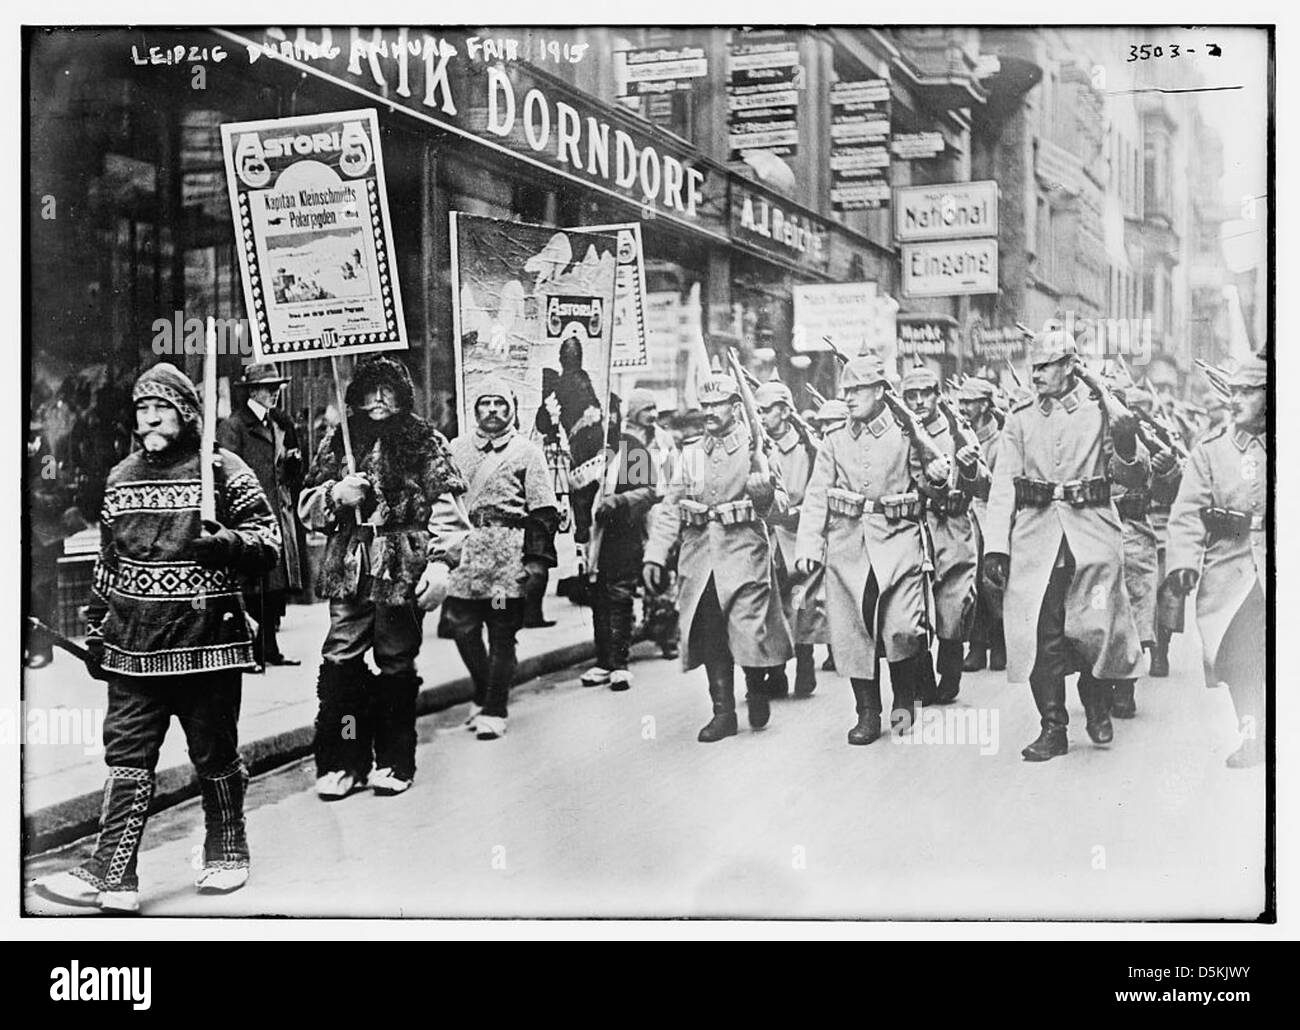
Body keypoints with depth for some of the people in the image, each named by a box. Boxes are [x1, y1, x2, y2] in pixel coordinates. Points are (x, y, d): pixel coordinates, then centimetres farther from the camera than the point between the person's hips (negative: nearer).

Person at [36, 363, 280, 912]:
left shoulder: (224, 471, -3)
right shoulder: (121, 477, 13)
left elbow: (268, 544, -6)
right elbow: (107, 562, 21)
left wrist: (225, 543, -25)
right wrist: (96, 629, 18)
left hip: (207, 644, -4)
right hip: (134, 648, 4)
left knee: (215, 756, 8)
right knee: (127, 758, 0)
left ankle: (227, 854, 26)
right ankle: (111, 874, 1)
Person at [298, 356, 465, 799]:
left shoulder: (426, 442, 2)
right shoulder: (338, 440, 11)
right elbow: (307, 505, 14)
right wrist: (336, 495, -8)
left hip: (403, 573, -2)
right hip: (350, 571, 2)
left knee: (397, 664, 5)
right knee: (340, 664, -5)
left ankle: (394, 762, 18)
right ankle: (342, 762, 5)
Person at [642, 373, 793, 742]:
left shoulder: (755, 448, 2)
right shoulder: (691, 453, 12)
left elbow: (779, 504, -3)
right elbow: (670, 507, 11)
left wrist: (765, 491, -26)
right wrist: (654, 555, 3)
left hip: (744, 554, -4)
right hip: (699, 557, 4)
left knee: (749, 632, -9)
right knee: (709, 637, 4)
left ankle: (756, 687, 19)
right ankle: (723, 712, 15)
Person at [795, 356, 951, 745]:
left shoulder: (905, 434, 5)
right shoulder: (834, 442, 11)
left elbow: (923, 482, 10)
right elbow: (816, 496, 7)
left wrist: (935, 476, -15)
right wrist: (808, 546, -4)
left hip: (897, 541, -3)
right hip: (847, 544, 3)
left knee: (903, 628, -14)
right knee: (853, 631, 3)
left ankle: (904, 699, 11)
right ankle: (867, 713, 17)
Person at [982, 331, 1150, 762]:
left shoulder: (1102, 411, 6)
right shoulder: (1020, 419, 10)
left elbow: (1134, 479, 5)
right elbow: (1004, 484, 6)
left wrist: (1127, 448, -17)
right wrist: (996, 545, -3)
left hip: (1092, 534, -1)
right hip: (1035, 536, 2)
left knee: (1096, 627, -8)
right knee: (1041, 634, -1)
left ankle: (1096, 702, 22)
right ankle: (1053, 729, 11)